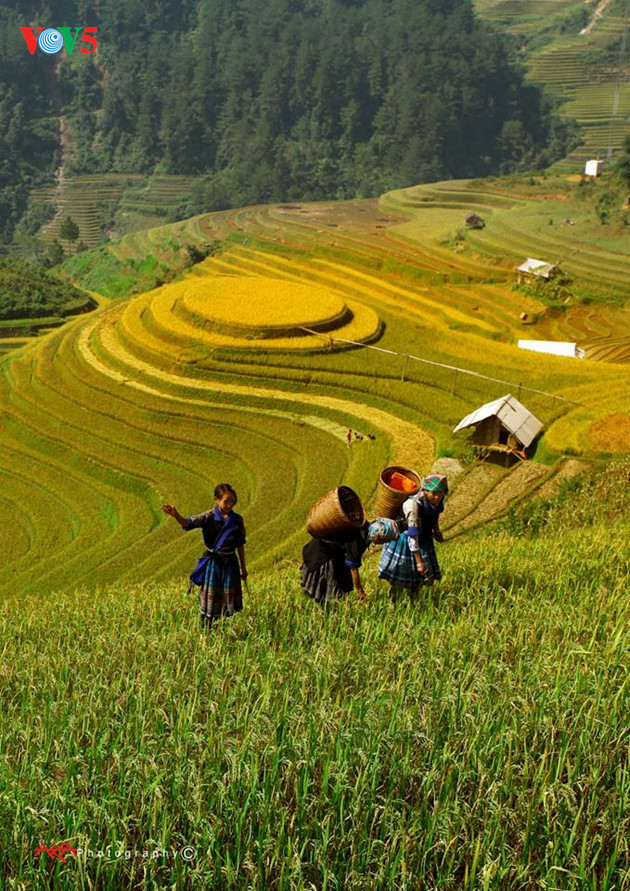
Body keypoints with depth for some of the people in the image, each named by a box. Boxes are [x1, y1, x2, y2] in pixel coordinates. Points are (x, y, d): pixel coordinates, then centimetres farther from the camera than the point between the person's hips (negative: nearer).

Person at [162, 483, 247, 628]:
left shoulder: (237, 520, 0)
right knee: (210, 599, 2)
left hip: (230, 563, 2)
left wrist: (243, 568, 13)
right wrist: (176, 515, -46)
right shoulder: (209, 517, -8)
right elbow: (189, 523, -24)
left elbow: (240, 544, 9)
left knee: (229, 599, 8)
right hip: (213, 562, -2)